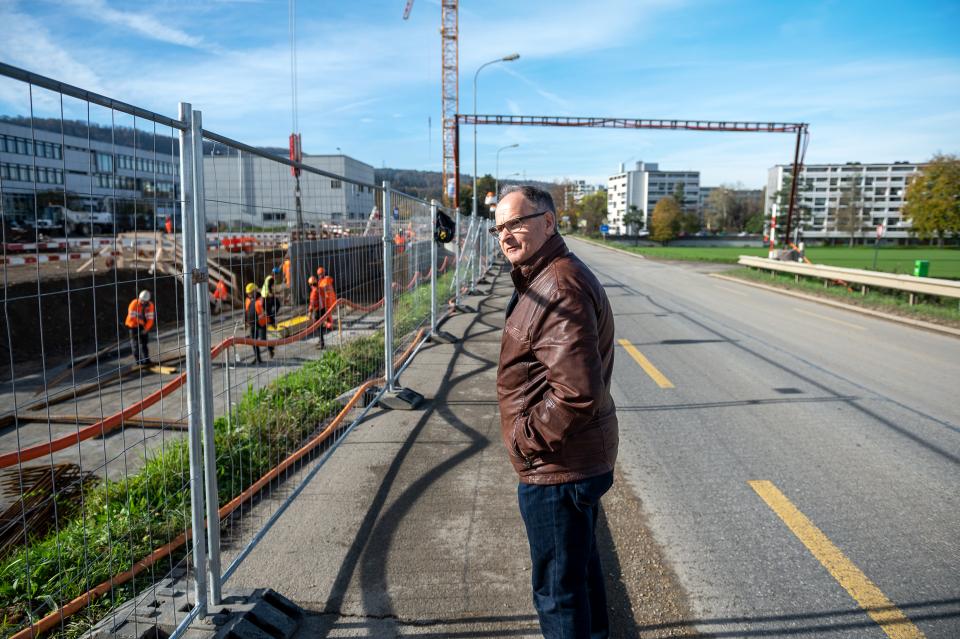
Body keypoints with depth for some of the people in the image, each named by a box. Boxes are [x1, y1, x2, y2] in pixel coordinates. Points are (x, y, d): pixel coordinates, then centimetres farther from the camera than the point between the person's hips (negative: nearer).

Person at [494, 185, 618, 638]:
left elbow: (577, 392, -32)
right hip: (579, 459, 11)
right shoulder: (546, 277, 10)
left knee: (558, 585, 7)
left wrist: (527, 439, -18)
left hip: (557, 468, -11)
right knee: (580, 561, 29)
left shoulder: (560, 288, -25)